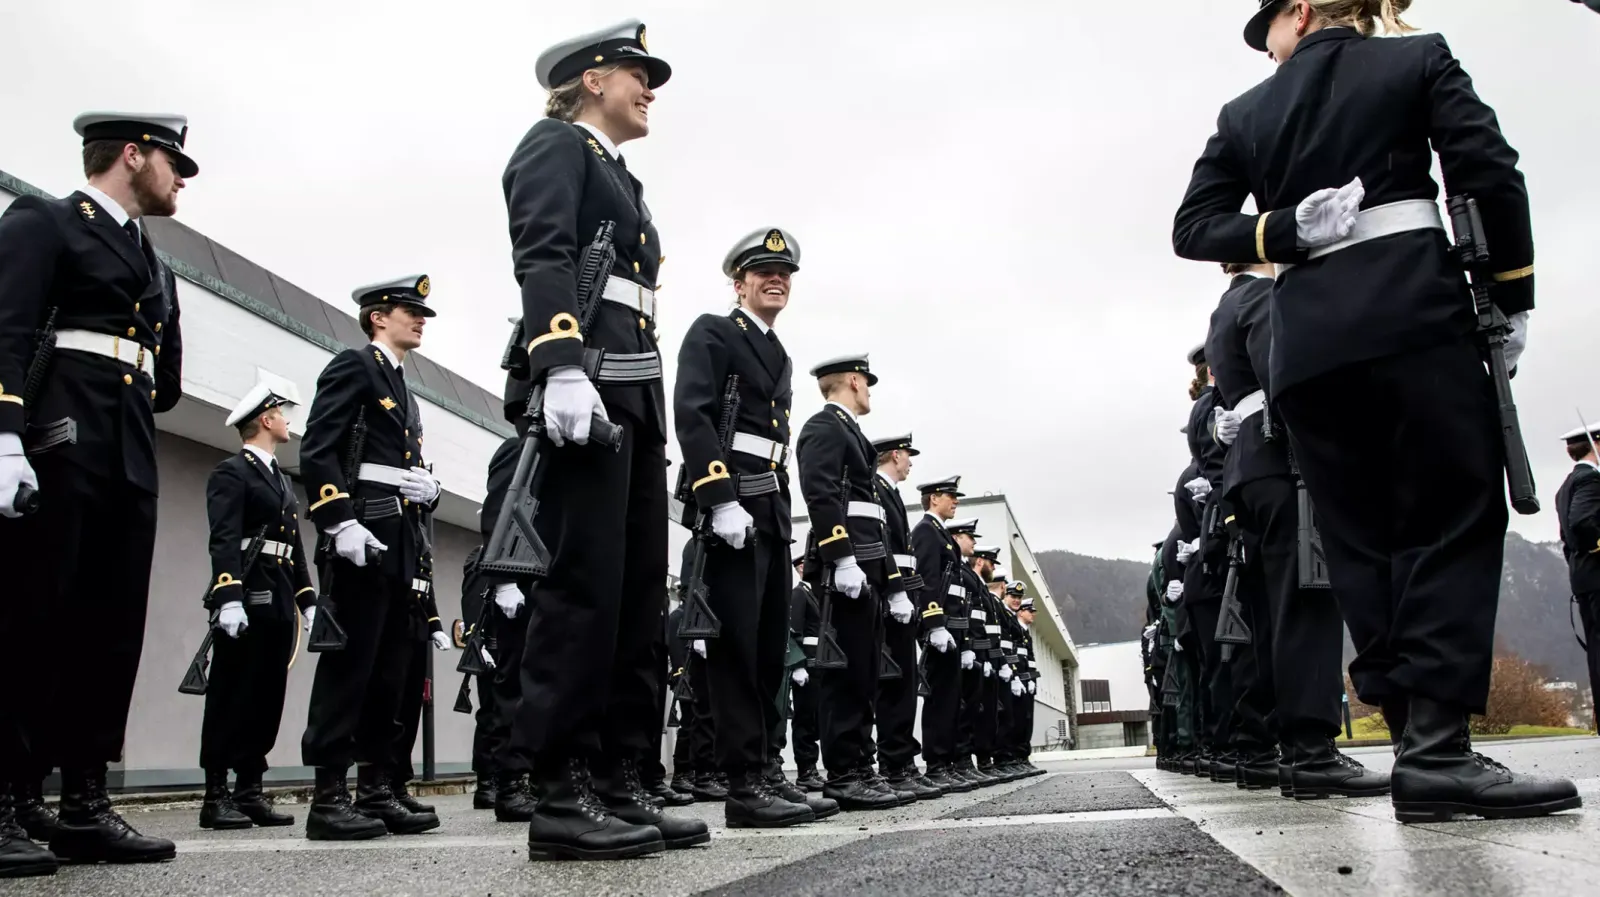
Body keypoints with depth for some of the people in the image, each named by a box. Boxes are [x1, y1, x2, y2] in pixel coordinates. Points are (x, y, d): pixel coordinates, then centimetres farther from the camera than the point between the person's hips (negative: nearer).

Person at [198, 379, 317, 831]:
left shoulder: (281, 481, 23)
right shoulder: (231, 472, -3)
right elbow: (224, 540, -15)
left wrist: (309, 601, 15)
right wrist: (228, 598, -24)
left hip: (279, 607, 8)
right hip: (247, 602, -8)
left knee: (267, 700, 8)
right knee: (232, 699, -4)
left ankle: (251, 792, 13)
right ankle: (216, 796, 2)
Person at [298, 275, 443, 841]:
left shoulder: (402, 390, 26)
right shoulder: (353, 366, 1)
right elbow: (317, 450, -11)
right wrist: (340, 523, -19)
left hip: (397, 546, 9)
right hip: (361, 540, -8)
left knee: (390, 672, 7)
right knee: (348, 666, -8)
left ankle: (375, 792, 12)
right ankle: (329, 798, -3)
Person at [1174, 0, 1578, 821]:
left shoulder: (1245, 113, 17)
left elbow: (1193, 227, 6)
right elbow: (1489, 172, 0)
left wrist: (1285, 230, -2)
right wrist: (1511, 295, 4)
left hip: (1308, 338, 3)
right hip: (1416, 314, -2)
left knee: (1362, 539, 4)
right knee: (1455, 519, -5)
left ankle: (1422, 737, 2)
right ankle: (1437, 746, -14)